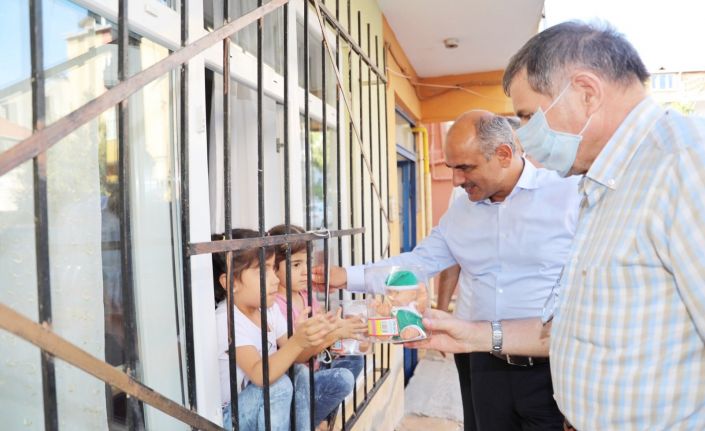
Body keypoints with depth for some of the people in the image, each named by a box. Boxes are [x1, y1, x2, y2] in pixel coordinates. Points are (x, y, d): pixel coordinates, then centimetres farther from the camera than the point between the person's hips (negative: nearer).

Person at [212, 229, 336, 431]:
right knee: (279, 385, -27)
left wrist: (312, 340, -26)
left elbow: (294, 357, -4)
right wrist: (297, 341, -52)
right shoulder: (226, 320, -27)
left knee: (300, 372, -10)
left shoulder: (270, 308, -3)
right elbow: (259, 374, -38)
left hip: (263, 400, 7)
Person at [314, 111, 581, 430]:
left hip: (555, 370, -4)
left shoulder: (570, 195, -10)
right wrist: (347, 276, 1)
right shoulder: (459, 213, 6)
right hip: (488, 365, 5)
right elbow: (417, 262, 8)